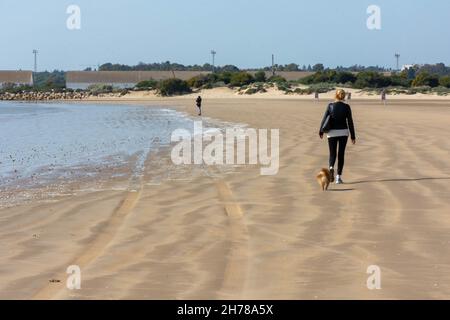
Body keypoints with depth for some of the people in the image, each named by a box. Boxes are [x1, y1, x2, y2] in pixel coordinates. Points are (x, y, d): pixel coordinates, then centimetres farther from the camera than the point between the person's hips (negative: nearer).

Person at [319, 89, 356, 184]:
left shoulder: (330, 106, -3)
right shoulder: (346, 107, -4)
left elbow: (324, 119, -2)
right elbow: (350, 122, -4)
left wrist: (321, 131, 9)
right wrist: (353, 136, 1)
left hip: (332, 133, 0)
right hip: (343, 132, 0)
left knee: (332, 153, 8)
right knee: (341, 154, 7)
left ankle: (331, 168, -24)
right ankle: (339, 177, 3)